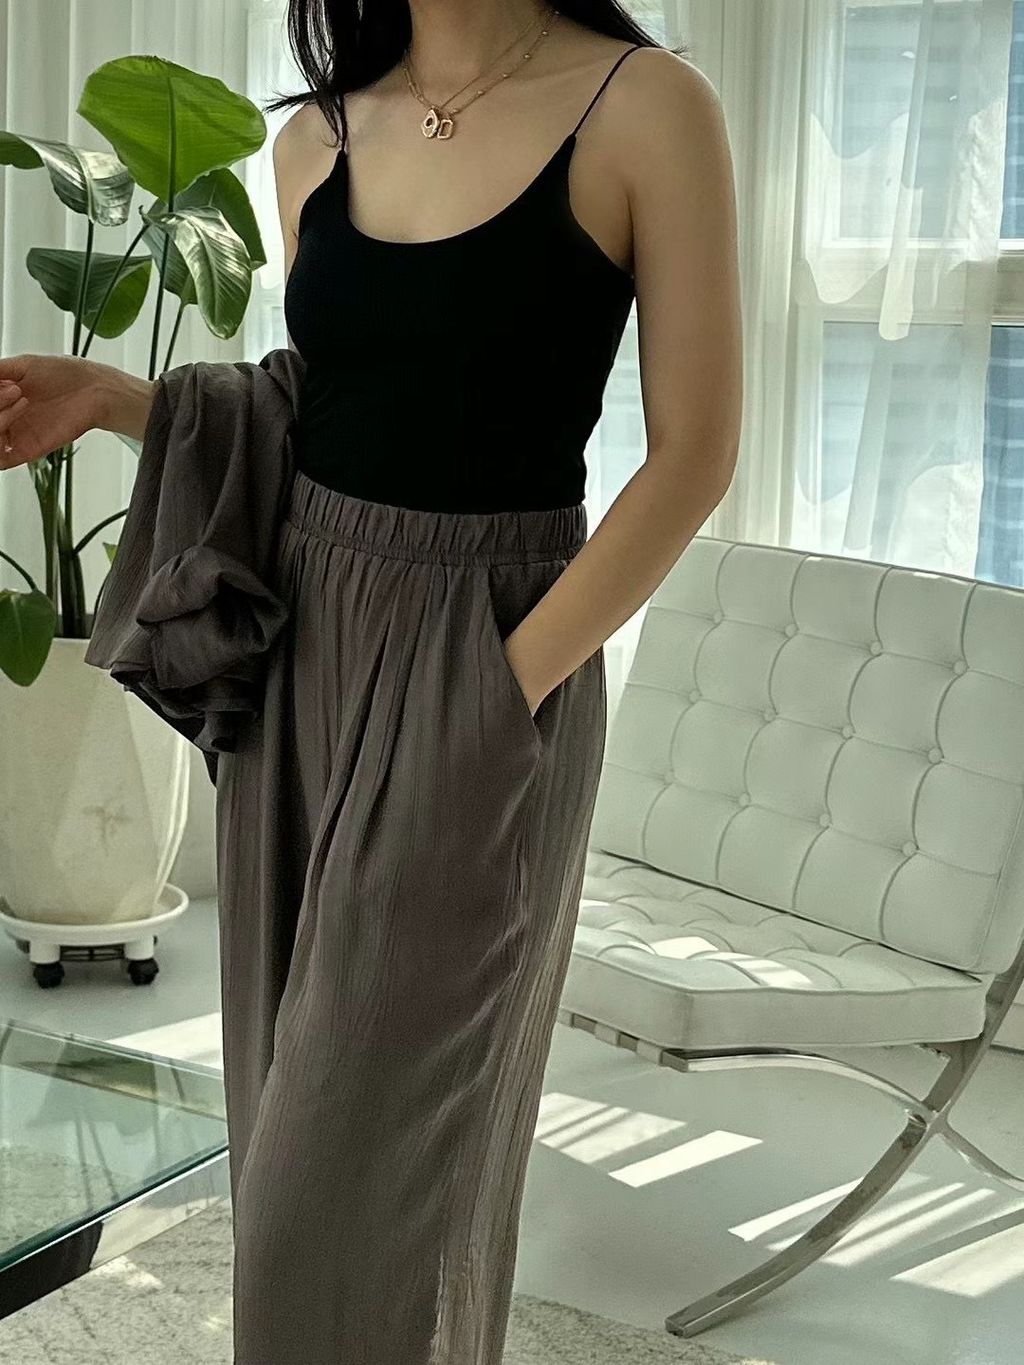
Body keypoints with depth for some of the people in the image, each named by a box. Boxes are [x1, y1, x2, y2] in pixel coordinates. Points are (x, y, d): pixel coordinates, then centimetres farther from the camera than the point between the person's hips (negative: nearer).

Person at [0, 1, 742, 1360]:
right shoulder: (317, 137, 6)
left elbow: (695, 454, -10)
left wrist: (511, 686, -15)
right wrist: (118, 399, -1)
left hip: (481, 673, -5)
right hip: (300, 647, 6)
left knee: (381, 1154, -1)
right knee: (304, 1098, 15)